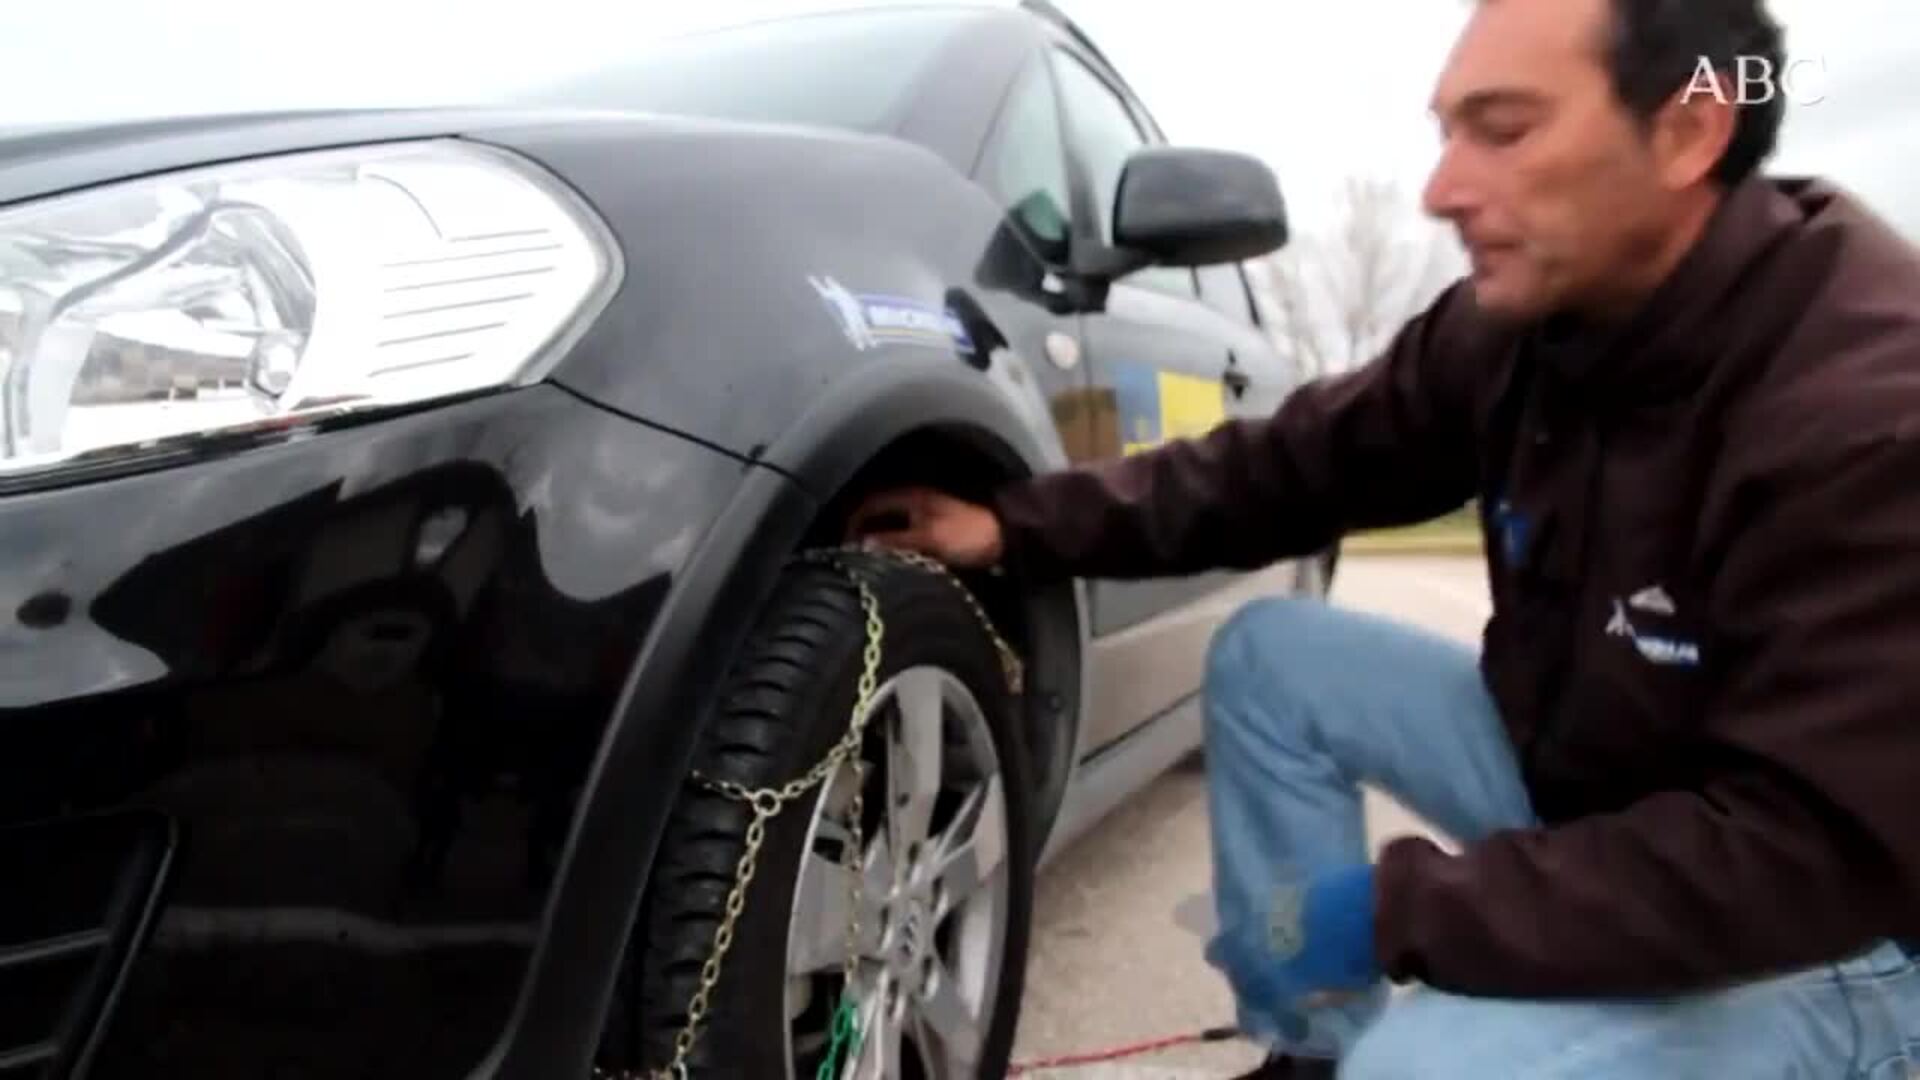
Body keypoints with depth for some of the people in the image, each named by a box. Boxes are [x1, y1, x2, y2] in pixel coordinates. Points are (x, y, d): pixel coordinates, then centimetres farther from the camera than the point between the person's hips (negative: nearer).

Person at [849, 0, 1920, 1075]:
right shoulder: (1522, 315, -9)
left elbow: (1813, 854, -31)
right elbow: (1290, 465, -2)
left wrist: (1402, 911, -28)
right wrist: (1023, 523, -10)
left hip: (1834, 928, -6)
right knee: (1270, 652, -2)